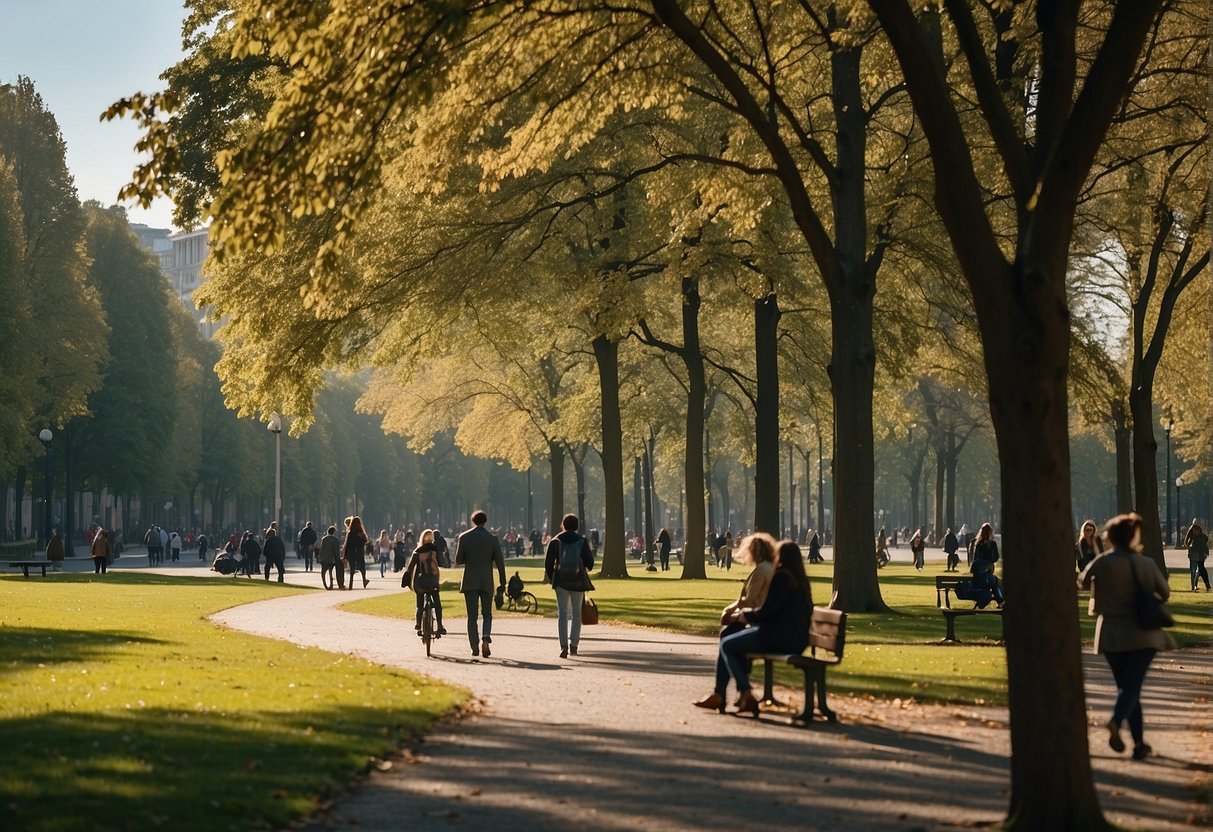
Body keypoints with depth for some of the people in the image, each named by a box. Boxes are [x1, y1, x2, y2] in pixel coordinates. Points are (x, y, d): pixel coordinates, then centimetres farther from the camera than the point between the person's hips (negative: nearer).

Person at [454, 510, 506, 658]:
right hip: (487, 582, 0)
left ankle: (475, 647, 0)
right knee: (487, 614, 10)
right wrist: (502, 582, 7)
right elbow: (500, 562, -1)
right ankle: (486, 637, -15)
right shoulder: (492, 538, -1)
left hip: (469, 582, 0)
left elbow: (458, 561, -1)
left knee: (472, 616, 5)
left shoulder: (464, 537, -2)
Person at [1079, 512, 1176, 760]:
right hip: (1142, 635, -2)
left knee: (1125, 686, 13)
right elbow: (1165, 593, 2)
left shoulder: (1100, 564, -6)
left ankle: (1139, 743, 13)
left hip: (1110, 636, 2)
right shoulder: (1145, 564, -10)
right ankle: (1116, 721, -34)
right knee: (1132, 686, -4)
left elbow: (1082, 582, 14)